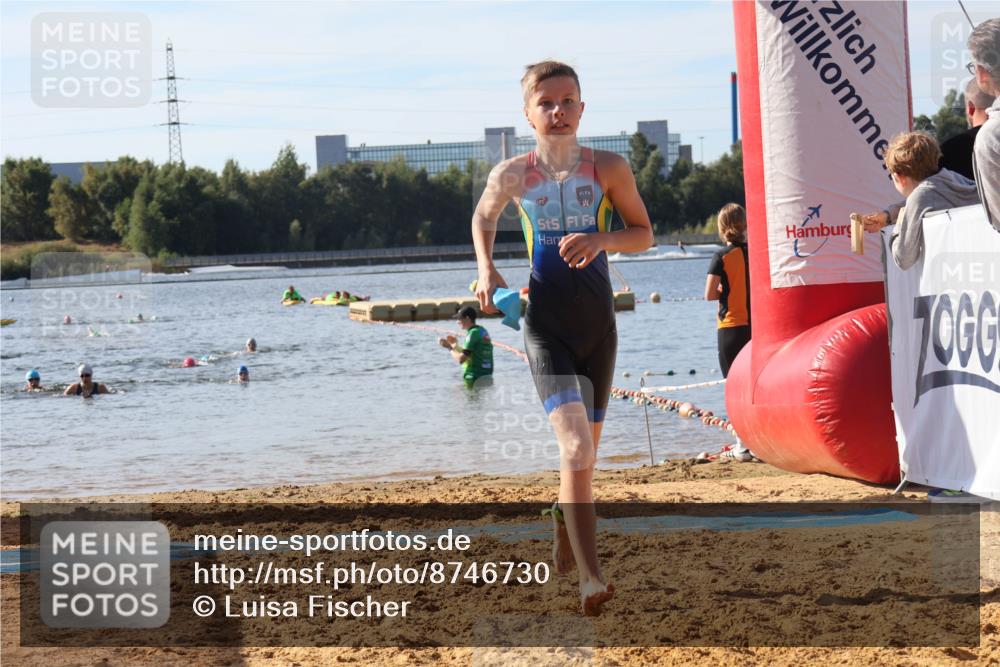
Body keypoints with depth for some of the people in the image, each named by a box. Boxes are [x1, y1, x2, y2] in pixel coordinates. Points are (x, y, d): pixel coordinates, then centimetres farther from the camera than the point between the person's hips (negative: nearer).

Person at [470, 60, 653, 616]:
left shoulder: (609, 169, -2)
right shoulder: (512, 175, -1)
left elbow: (643, 233, 6)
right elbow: (483, 219, 19)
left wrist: (601, 240, -14)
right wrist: (486, 271, 3)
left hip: (598, 323, 2)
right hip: (545, 324, -2)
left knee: (585, 447, 15)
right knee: (575, 444, -20)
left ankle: (564, 519, 48)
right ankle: (590, 580, -27)